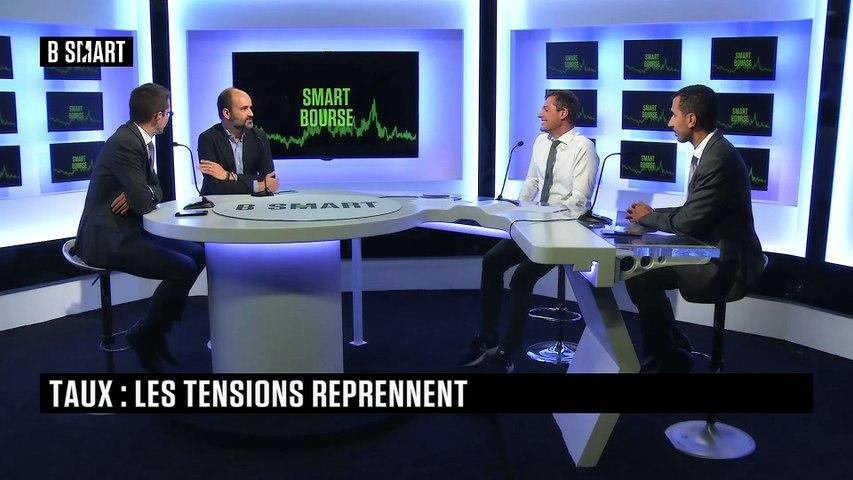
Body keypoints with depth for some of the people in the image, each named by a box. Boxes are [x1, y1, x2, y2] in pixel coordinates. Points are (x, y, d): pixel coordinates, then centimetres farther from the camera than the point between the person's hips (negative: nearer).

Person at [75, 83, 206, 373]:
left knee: (198, 254, 7)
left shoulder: (139, 140, 10)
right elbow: (144, 203, -24)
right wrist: (144, 195, -1)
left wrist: (140, 194, -10)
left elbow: (154, 190, 13)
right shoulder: (124, 144, -21)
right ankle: (145, 335, 1)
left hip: (128, 231, 10)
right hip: (107, 239, -10)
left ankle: (158, 328, 15)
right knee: (183, 268, -20)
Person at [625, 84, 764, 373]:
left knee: (639, 278, -16)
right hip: (711, 252, 10)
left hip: (726, 265, -10)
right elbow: (691, 213, 14)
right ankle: (672, 349, 16)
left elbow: (688, 222, -22)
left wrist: (648, 217, -5)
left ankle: (670, 359, 3)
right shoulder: (709, 152, 10)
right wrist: (650, 214, 1)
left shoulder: (718, 159, -23)